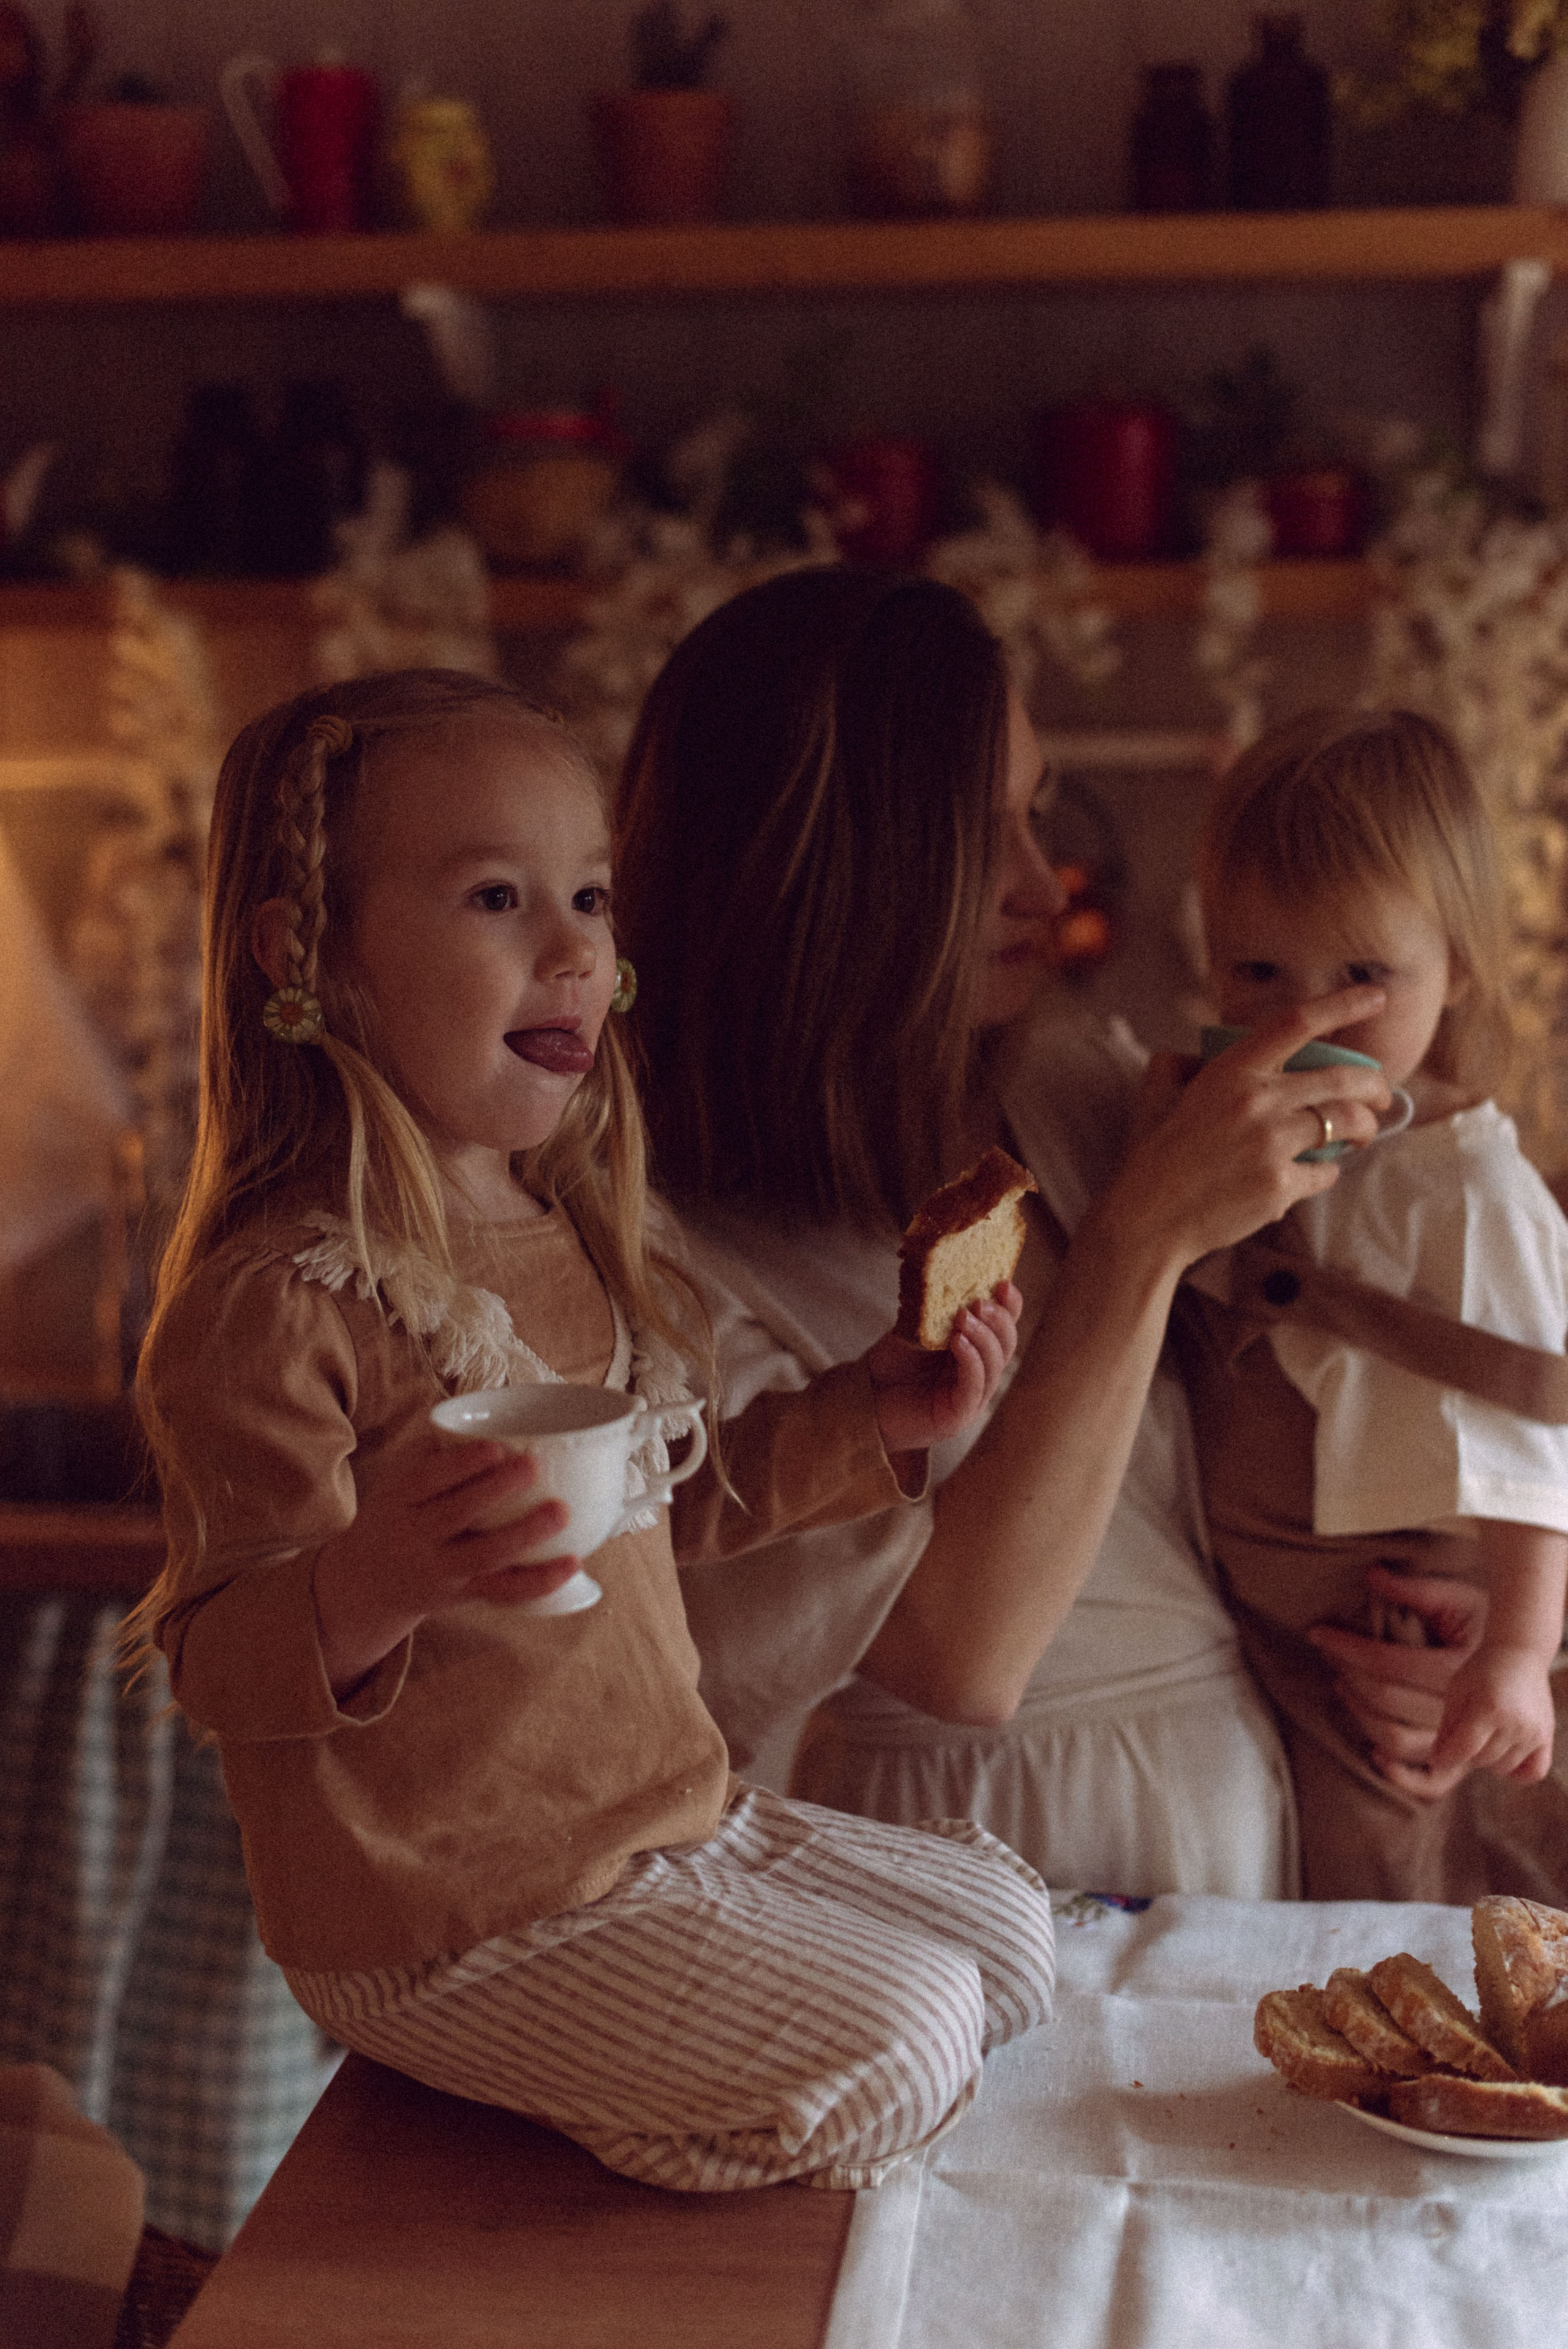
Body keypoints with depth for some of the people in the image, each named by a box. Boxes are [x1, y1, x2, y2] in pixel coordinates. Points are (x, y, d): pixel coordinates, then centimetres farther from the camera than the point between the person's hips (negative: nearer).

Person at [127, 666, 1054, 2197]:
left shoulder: (573, 1239, 7)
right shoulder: (278, 1298, -22)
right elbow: (215, 1659, -21)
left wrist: (869, 1416, 8)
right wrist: (374, 1585, -42)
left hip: (671, 1829, 9)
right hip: (455, 1924, -9)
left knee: (1004, 1927, 15)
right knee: (892, 2055, -15)